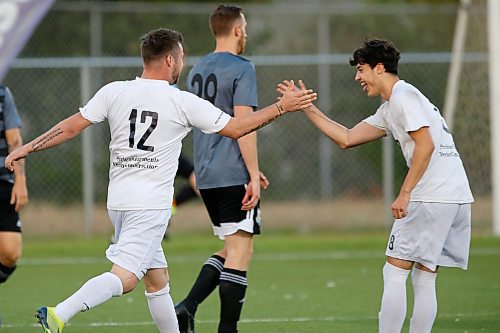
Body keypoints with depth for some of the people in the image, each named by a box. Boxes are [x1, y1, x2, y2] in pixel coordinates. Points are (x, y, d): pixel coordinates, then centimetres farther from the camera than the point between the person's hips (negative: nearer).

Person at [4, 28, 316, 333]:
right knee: (124, 277, -14)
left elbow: (72, 126, 2)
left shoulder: (114, 92, 4)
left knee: (157, 280, 16)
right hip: (151, 205, -6)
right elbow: (236, 128, 1)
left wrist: (27, 148, 10)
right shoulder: (183, 103, -5)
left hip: (118, 201, 6)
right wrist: (282, 107, 10)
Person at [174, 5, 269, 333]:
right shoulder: (241, 68, -9)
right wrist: (253, 175, -15)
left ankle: (188, 307, 0)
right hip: (235, 175, -8)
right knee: (240, 252, -4)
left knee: (230, 248, 17)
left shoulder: (197, 70, 15)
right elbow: (244, 124, -17)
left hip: (206, 176, 8)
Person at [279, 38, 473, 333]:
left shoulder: (403, 96, -6)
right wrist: (307, 107, 28)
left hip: (432, 197, -10)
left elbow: (426, 145, -18)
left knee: (394, 272, -5)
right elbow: (347, 138, 29)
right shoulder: (389, 110, 25)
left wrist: (405, 194, -19)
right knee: (424, 280, 8)